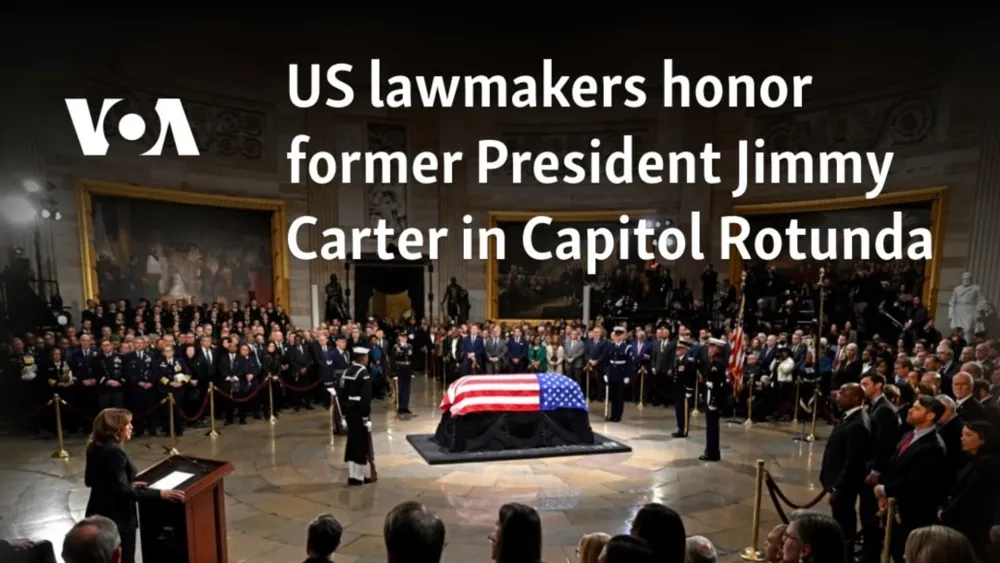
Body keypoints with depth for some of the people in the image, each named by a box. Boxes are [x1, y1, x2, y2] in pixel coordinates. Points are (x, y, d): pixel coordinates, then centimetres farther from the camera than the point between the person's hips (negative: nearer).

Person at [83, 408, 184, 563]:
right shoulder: (114, 452, -25)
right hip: (116, 517, -9)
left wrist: (129, 484, 17)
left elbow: (90, 480, 15)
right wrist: (159, 494, -26)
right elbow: (122, 491, -27)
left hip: (99, 514, 9)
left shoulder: (95, 447, 4)